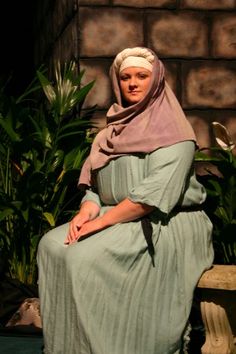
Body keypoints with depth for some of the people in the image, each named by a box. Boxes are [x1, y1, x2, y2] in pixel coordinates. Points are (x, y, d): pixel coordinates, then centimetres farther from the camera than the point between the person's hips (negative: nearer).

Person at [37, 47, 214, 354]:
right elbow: (96, 181, 11)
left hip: (162, 226, -7)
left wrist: (103, 221, -20)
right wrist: (86, 211, -10)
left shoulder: (170, 129, -8)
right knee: (52, 244, -11)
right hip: (118, 219, 7)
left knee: (85, 257, -27)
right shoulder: (116, 127, 16)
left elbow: (155, 192, -19)